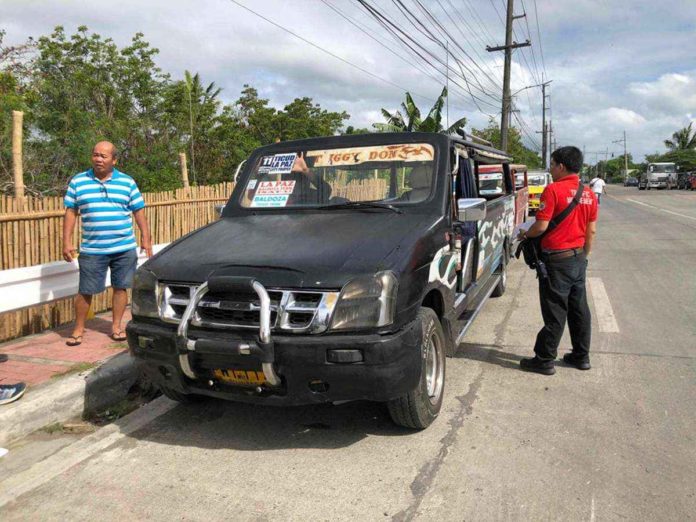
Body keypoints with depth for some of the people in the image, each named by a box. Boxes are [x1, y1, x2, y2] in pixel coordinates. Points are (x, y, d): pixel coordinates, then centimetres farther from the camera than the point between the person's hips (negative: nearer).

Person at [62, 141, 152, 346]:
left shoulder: (127, 182, 5)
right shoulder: (78, 181, 5)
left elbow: (139, 212, 6)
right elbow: (70, 212, 6)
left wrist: (146, 239, 0)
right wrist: (67, 242, 0)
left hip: (124, 248, 1)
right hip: (92, 250, 0)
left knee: (120, 287, 7)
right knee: (85, 290, 4)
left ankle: (116, 327, 21)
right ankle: (78, 329, 20)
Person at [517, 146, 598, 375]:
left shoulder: (553, 190, -16)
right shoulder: (589, 194, 7)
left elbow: (541, 226, -20)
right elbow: (591, 230, 11)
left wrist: (524, 235, -1)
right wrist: (585, 255, 21)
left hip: (557, 260, -7)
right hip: (579, 258, 7)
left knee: (555, 313, -1)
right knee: (579, 309, 15)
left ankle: (544, 360, 8)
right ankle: (581, 356, 25)